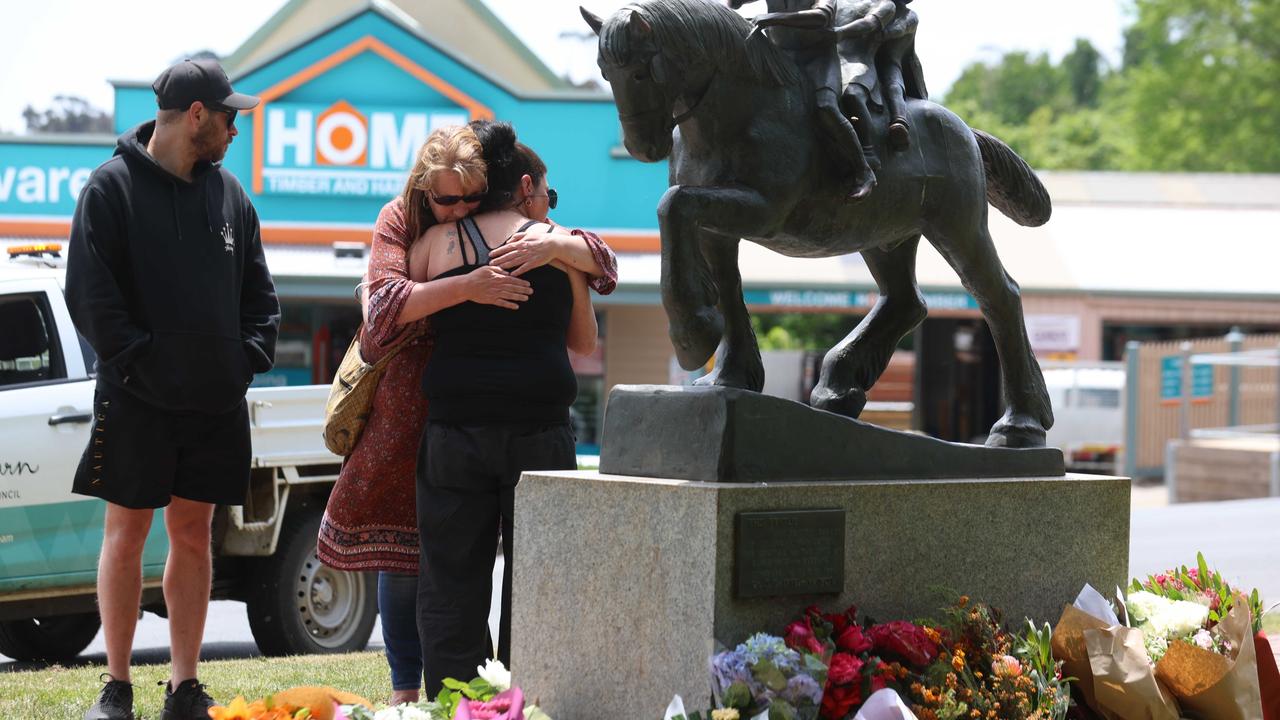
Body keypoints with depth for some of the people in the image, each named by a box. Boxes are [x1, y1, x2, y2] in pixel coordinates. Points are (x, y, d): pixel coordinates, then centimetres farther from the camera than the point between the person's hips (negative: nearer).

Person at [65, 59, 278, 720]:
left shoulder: (228, 192, 11)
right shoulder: (113, 186, -7)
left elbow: (258, 290, 15)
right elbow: (90, 294, -11)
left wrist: (250, 355, 1)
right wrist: (141, 361, -15)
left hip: (216, 401, 5)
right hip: (137, 399, -5)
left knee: (193, 534, 7)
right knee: (126, 531, 1)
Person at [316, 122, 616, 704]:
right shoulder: (399, 222, -4)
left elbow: (603, 263, -2)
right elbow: (385, 302, -19)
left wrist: (553, 246, -24)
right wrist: (464, 288, -32)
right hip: (409, 406, -1)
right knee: (402, 553, 0)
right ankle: (405, 689, 9)